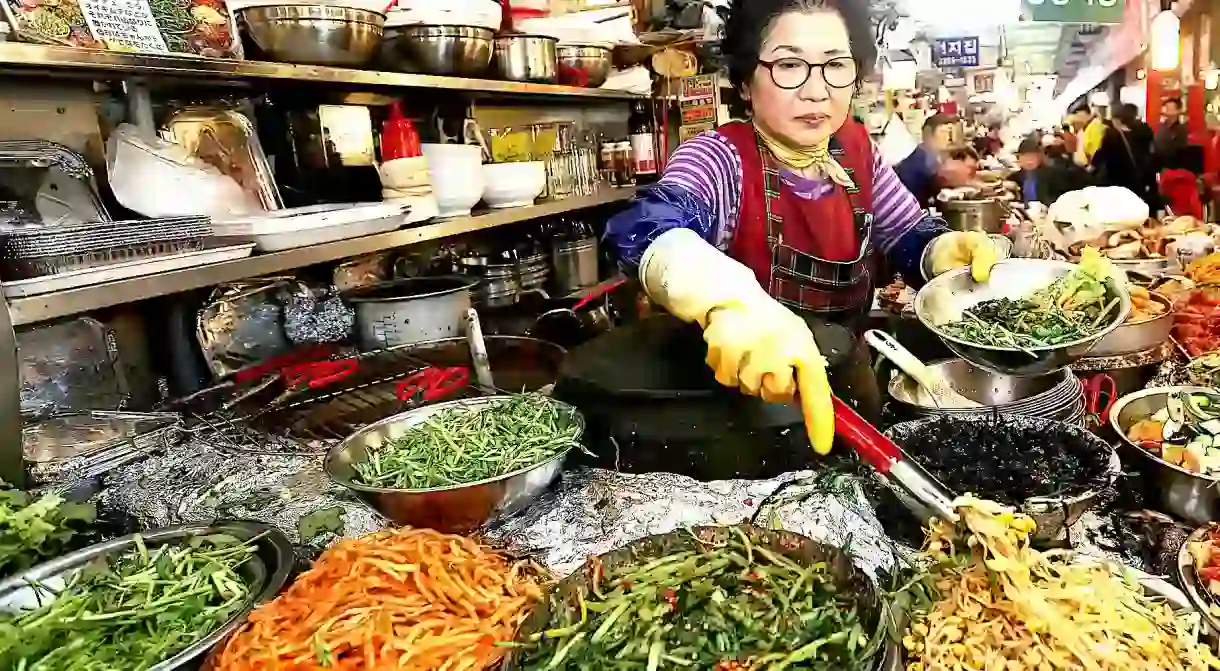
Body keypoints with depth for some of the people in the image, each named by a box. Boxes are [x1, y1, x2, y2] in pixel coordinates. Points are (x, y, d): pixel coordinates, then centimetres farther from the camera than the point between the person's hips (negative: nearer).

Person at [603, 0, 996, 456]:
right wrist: (732, 302, -59)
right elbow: (643, 231, -39)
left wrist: (948, 252, -15)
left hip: (844, 391, 5)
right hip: (737, 402, -4)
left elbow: (912, 236, 10)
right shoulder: (722, 159, -19)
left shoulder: (856, 149, 0)